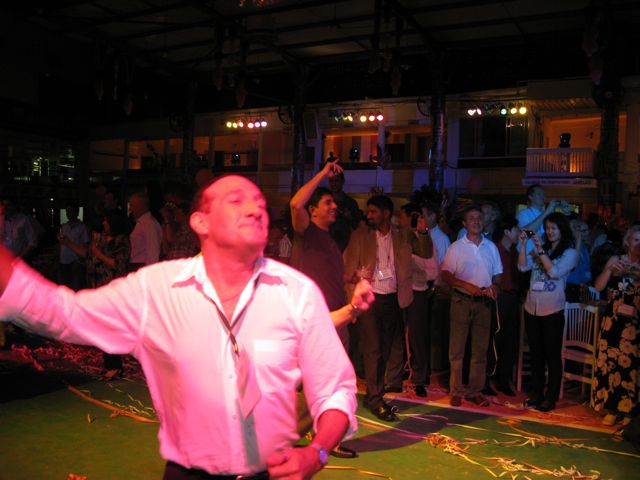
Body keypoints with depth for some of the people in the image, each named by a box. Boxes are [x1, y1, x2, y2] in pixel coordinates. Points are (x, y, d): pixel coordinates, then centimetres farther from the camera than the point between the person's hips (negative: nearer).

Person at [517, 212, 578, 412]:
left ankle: (551, 398, 12)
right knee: (536, 354, 13)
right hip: (531, 308, 5)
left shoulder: (570, 252, -2)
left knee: (552, 355, 3)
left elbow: (555, 272, -16)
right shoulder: (539, 248, 9)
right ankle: (536, 393, 24)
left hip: (552, 311, -4)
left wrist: (541, 251, -17)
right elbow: (522, 266, -1)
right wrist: (523, 243, -9)